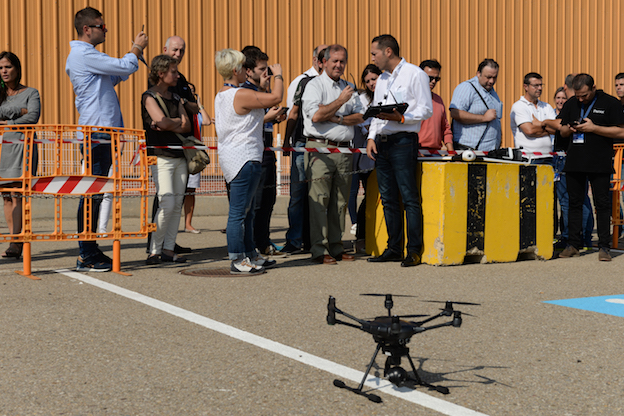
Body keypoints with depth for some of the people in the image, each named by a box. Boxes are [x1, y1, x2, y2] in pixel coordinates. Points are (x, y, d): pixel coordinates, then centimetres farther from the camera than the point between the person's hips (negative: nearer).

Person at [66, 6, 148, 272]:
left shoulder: (84, 55, 22)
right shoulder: (83, 55, -12)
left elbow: (114, 76, 29)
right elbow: (125, 68, -13)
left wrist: (135, 51, 22)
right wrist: (137, 49, 6)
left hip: (101, 131, 11)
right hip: (97, 132, -11)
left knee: (95, 192, 12)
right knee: (93, 192, -9)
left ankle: (90, 251, 17)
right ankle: (86, 256, -6)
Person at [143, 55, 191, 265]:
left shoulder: (176, 98, 17)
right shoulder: (149, 97, -2)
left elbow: (187, 126, 9)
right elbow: (162, 121, -16)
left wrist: (169, 125, -6)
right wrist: (178, 122, 1)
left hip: (179, 156, 7)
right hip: (161, 156, -7)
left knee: (177, 204, 3)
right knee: (167, 204, -14)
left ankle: (169, 249, 8)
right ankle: (155, 249, -4)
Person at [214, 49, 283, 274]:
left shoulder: (221, 96, 14)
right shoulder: (241, 95, -17)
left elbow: (252, 112, 24)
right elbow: (276, 98, -16)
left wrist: (262, 87, 19)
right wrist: (278, 75, 0)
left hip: (231, 158, 11)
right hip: (244, 158, -11)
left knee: (245, 211, 17)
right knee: (239, 212, -6)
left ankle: (250, 255, 25)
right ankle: (237, 260, -1)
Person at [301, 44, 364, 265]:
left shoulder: (348, 87, 18)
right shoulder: (315, 85, -1)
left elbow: (360, 116, 10)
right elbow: (316, 115, -14)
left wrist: (338, 118, -7)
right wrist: (341, 101, -10)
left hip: (344, 150, 6)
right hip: (321, 148, -6)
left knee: (340, 201, 8)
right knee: (319, 200, -7)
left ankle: (335, 247, 14)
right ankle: (319, 250, -5)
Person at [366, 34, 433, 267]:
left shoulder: (414, 74, -3)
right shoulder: (382, 79, 21)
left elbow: (426, 110, -8)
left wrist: (400, 117, -19)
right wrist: (371, 137, 9)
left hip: (403, 141, -8)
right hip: (382, 143, 8)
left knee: (409, 198, -7)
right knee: (388, 199, 8)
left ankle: (414, 250, -4)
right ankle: (394, 249, 14)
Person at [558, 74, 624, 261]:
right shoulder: (570, 104, 12)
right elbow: (562, 131, 20)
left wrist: (593, 128, -15)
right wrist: (569, 129, -4)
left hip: (600, 163, -4)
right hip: (575, 161, 5)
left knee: (602, 204, -2)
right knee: (574, 202, 7)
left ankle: (604, 246, 2)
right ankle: (573, 245, 13)